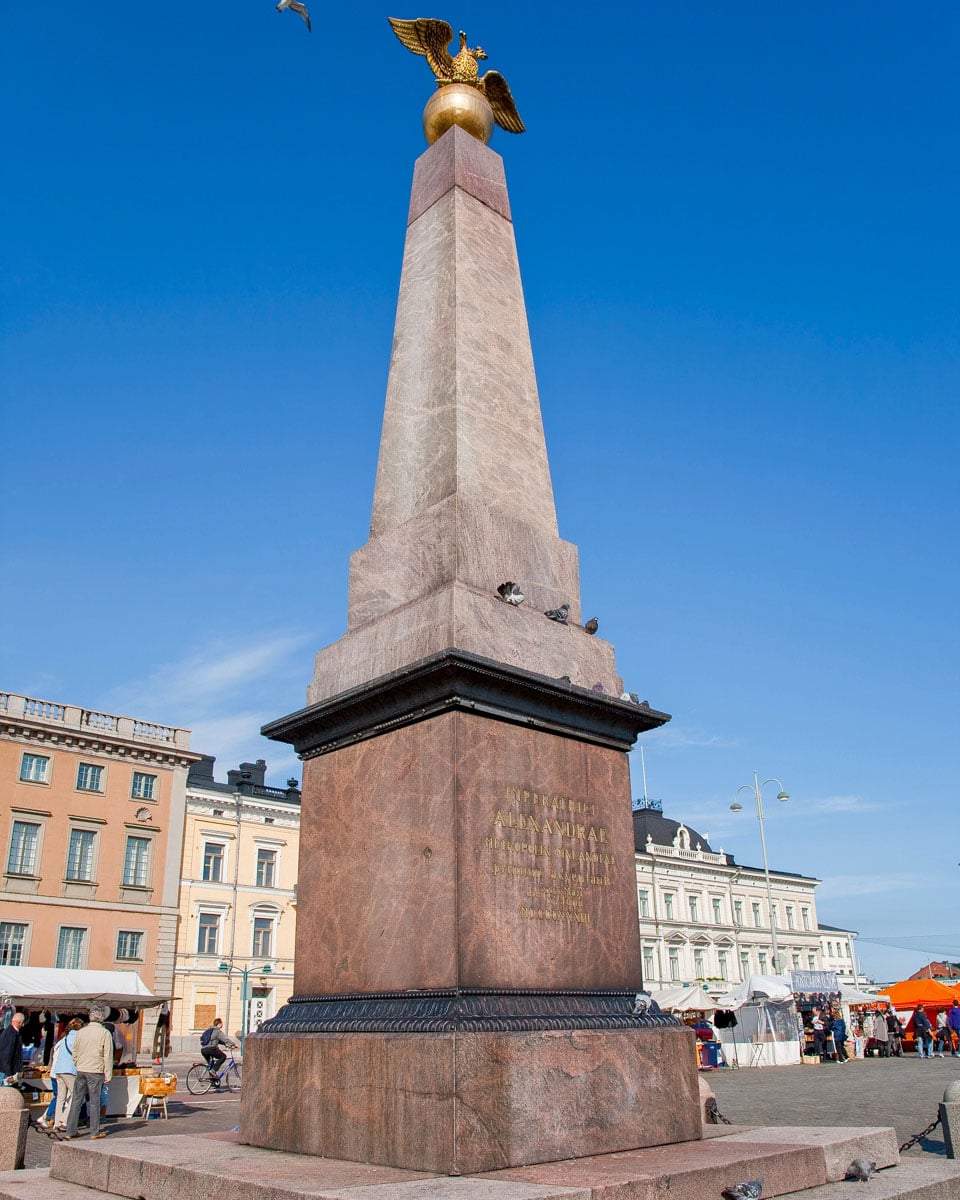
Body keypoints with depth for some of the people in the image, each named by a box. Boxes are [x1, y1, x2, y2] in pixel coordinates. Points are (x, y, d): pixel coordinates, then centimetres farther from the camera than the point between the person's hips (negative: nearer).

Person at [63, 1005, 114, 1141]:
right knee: (94, 1101, 4)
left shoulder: (81, 1032, 3)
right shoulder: (105, 1033, -8)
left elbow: (75, 1052, 11)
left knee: (76, 1101, 10)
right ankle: (95, 1132, 8)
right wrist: (108, 1074, -1)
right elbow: (108, 1055, -7)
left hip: (81, 1070, 4)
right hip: (96, 1071, -3)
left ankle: (70, 1131, 13)